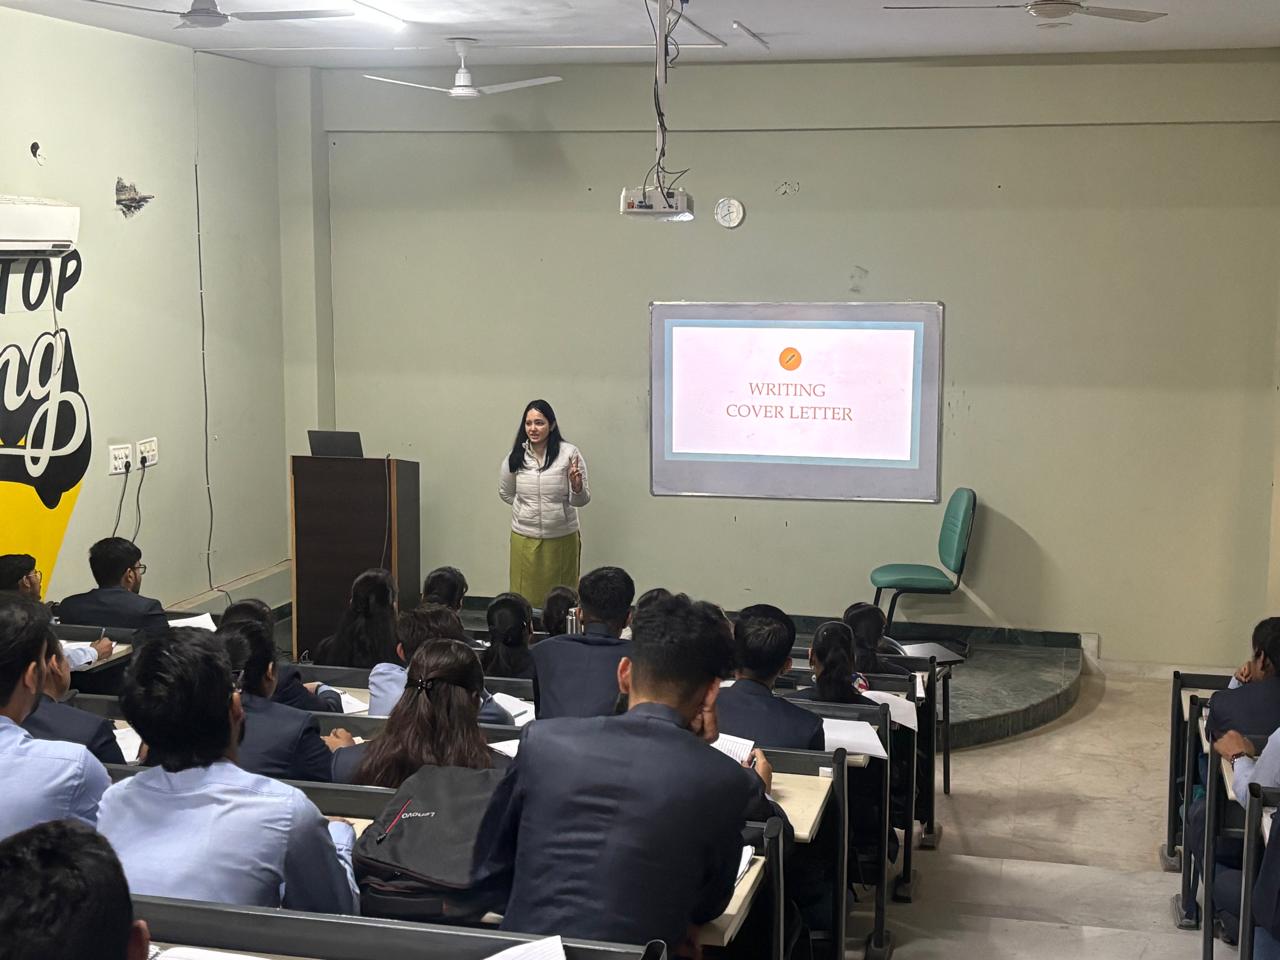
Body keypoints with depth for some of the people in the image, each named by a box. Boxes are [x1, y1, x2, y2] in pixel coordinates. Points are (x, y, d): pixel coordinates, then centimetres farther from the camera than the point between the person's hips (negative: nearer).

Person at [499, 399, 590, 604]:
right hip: (524, 538, 2)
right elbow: (505, 492, 18)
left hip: (561, 538, -2)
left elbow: (581, 501, -6)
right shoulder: (516, 456, 0)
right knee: (526, 597, 7)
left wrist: (577, 486, -25)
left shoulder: (569, 453, -9)